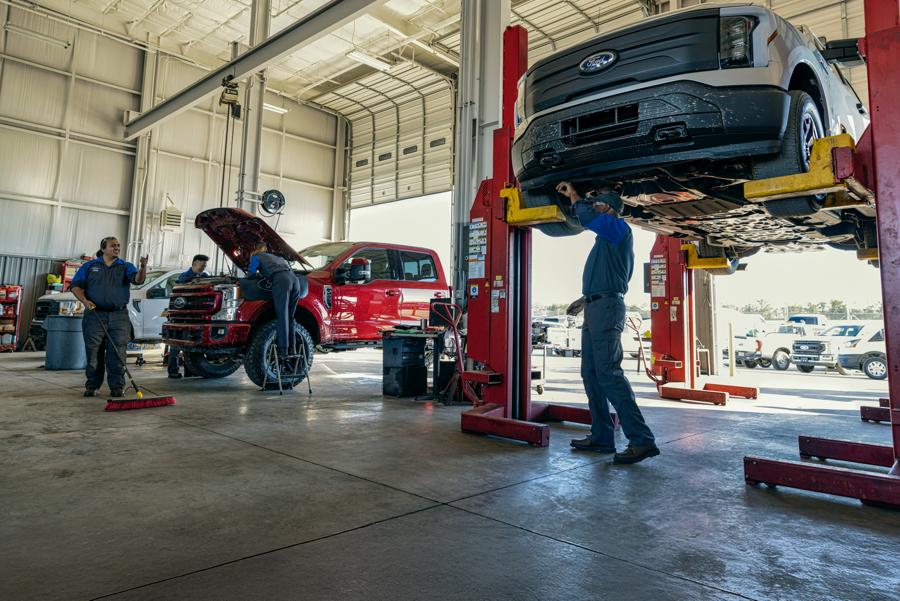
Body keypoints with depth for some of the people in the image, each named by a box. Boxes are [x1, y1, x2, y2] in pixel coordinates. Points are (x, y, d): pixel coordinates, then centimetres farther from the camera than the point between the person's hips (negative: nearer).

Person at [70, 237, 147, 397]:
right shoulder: (89, 266, 12)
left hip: (119, 316, 0)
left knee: (117, 352, -3)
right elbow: (75, 286, 8)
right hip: (95, 315, 1)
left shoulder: (125, 267, 10)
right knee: (93, 352, 3)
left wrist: (143, 267, -31)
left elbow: (138, 279, -10)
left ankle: (117, 386, 1)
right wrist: (85, 301, -9)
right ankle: (92, 386, 13)